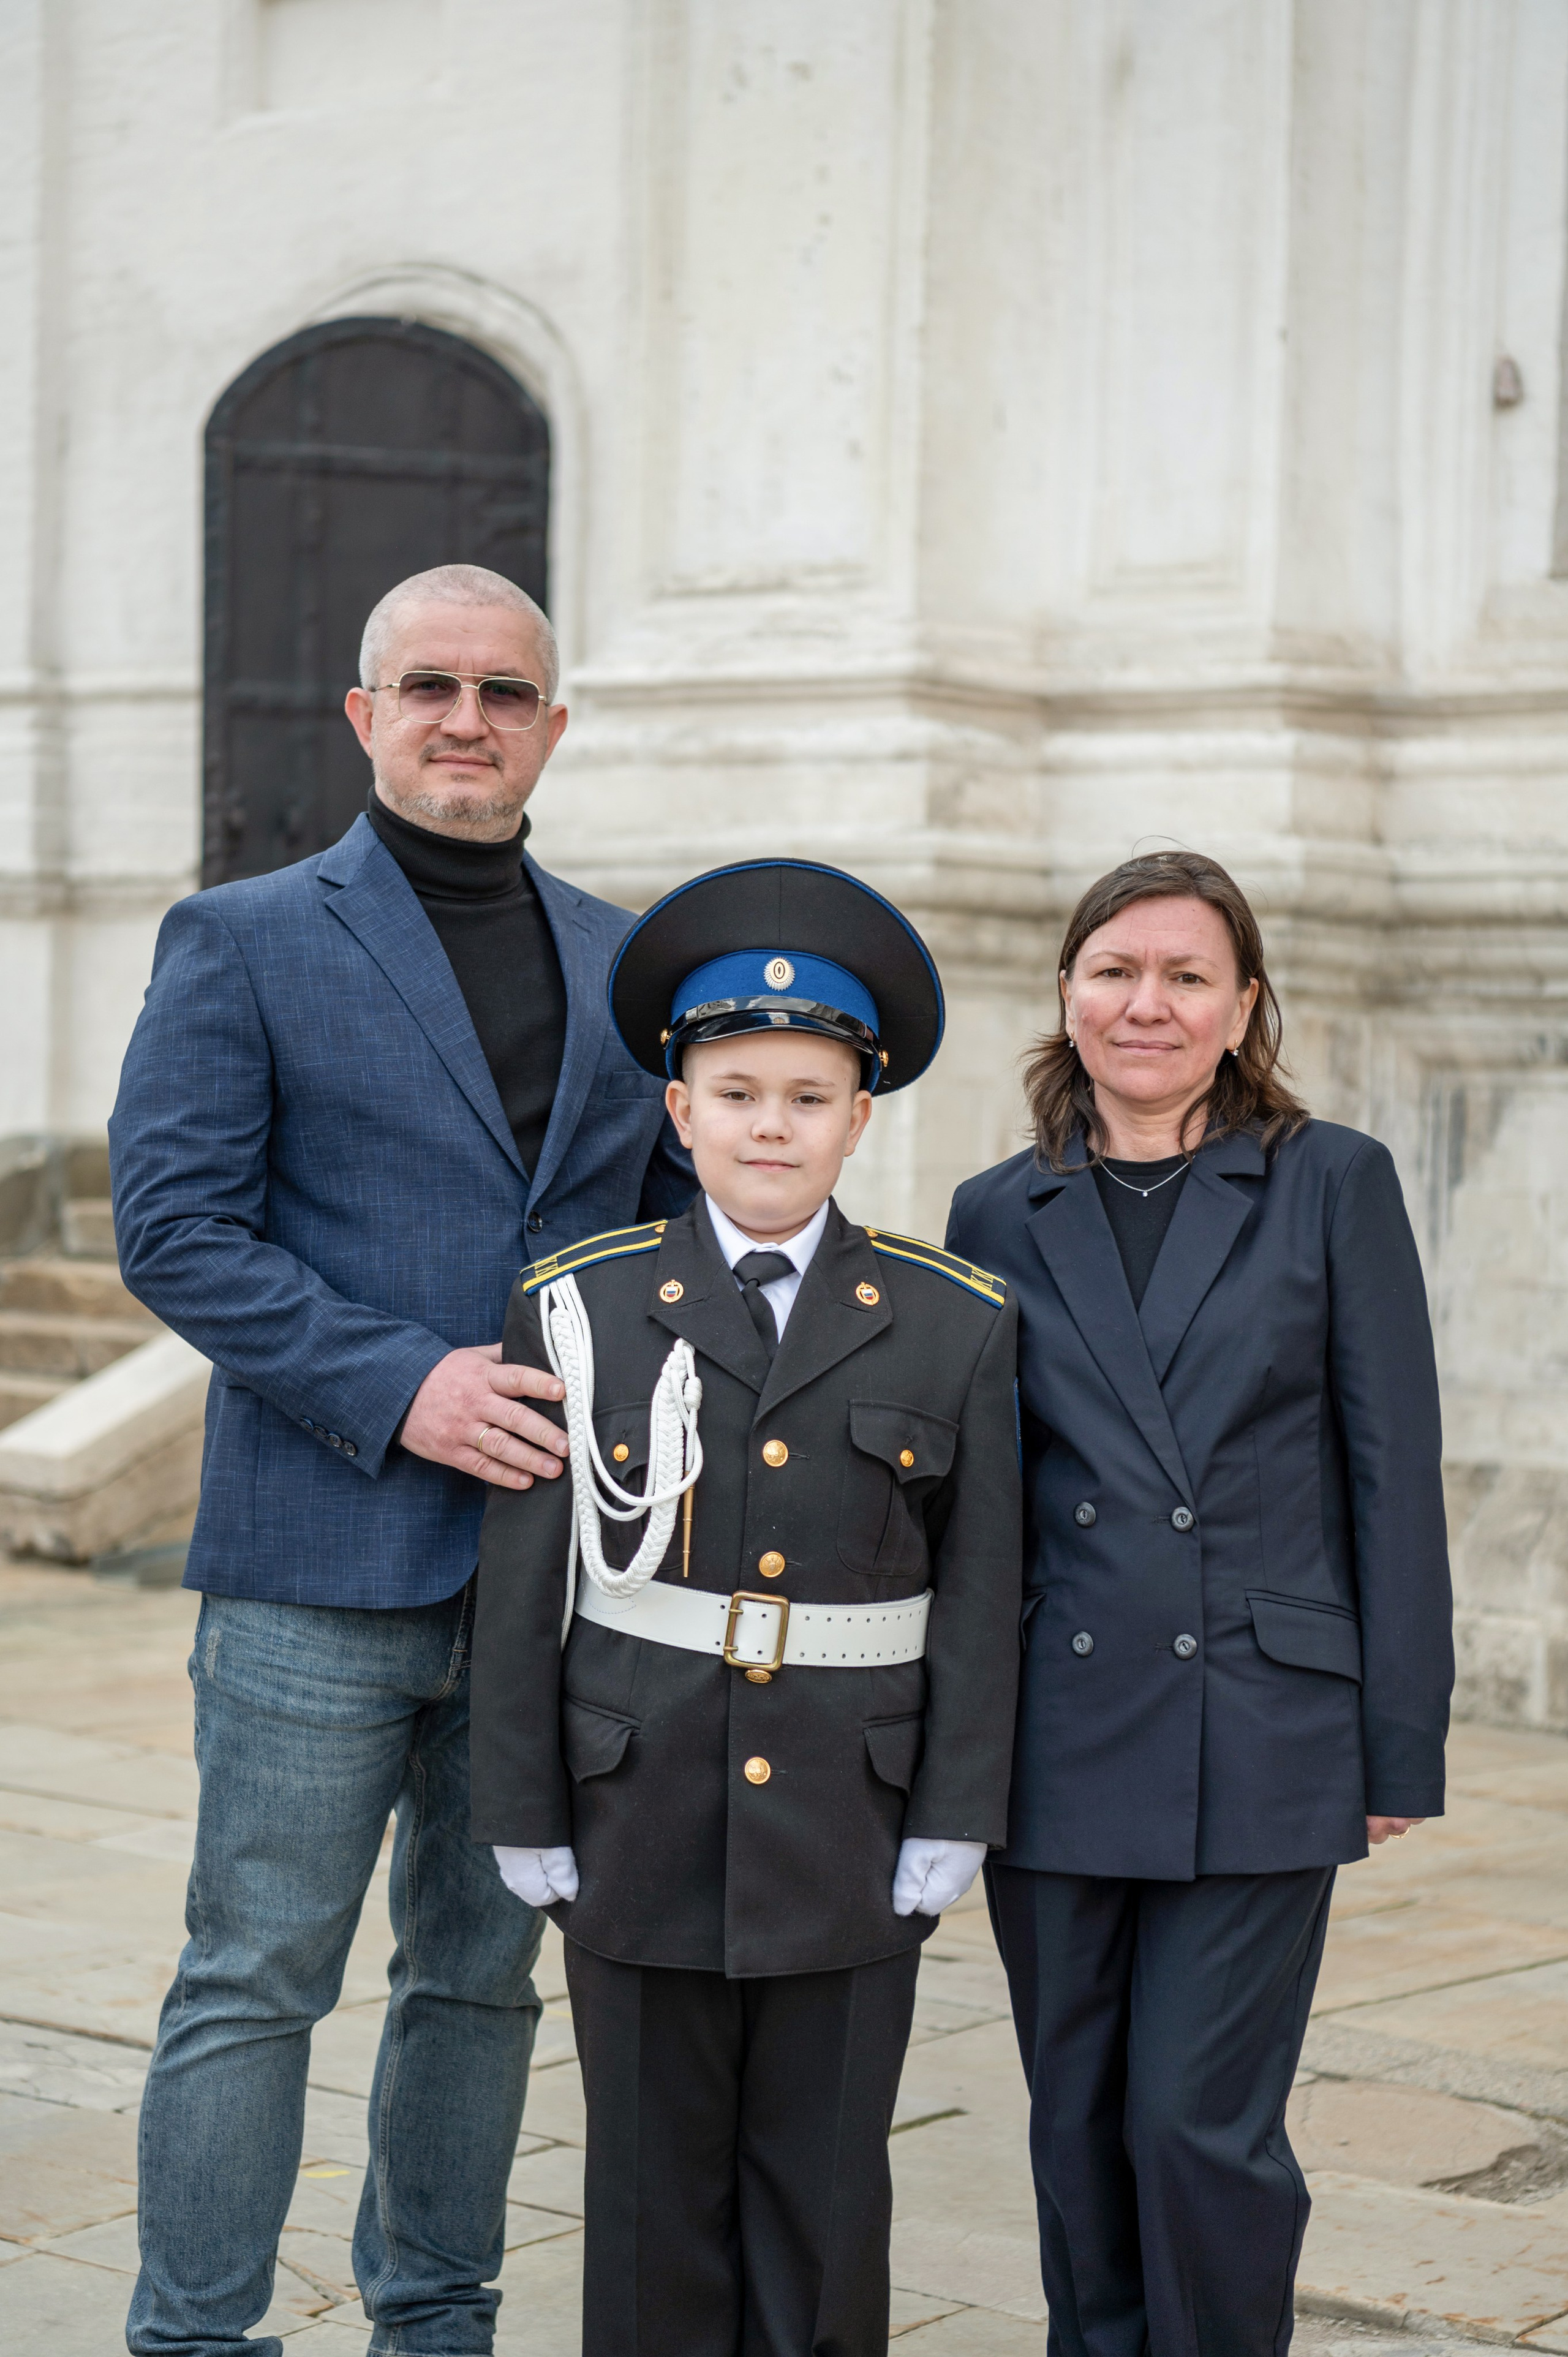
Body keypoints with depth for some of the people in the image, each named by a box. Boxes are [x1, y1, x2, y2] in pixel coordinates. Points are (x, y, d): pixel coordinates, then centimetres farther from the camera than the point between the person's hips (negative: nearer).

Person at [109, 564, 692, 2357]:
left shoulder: (626, 964, 12)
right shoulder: (241, 942, -1)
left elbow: (691, 1214, 17)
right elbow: (170, 1224, -9)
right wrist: (394, 1384, -18)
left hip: (550, 1562, 5)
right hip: (322, 1564, -5)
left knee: (483, 1974, 14)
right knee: (254, 1984, -1)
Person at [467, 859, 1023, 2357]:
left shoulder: (954, 1326, 1)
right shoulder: (579, 1309, 0)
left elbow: (979, 1597, 1)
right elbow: (521, 1587, 1)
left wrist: (954, 1827, -2)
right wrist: (525, 1821, -1)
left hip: (850, 1842, 0)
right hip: (644, 1829, 0)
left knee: (827, 2194, 8)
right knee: (656, 2193, 8)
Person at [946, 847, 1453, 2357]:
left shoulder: (1334, 1185, 0)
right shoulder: (999, 1215, 8)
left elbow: (1392, 1478, -1)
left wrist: (1403, 1745, -3)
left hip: (1261, 1734, -3)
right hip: (1056, 1737, 3)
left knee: (1202, 2124, -6)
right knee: (1078, 2130, 10)